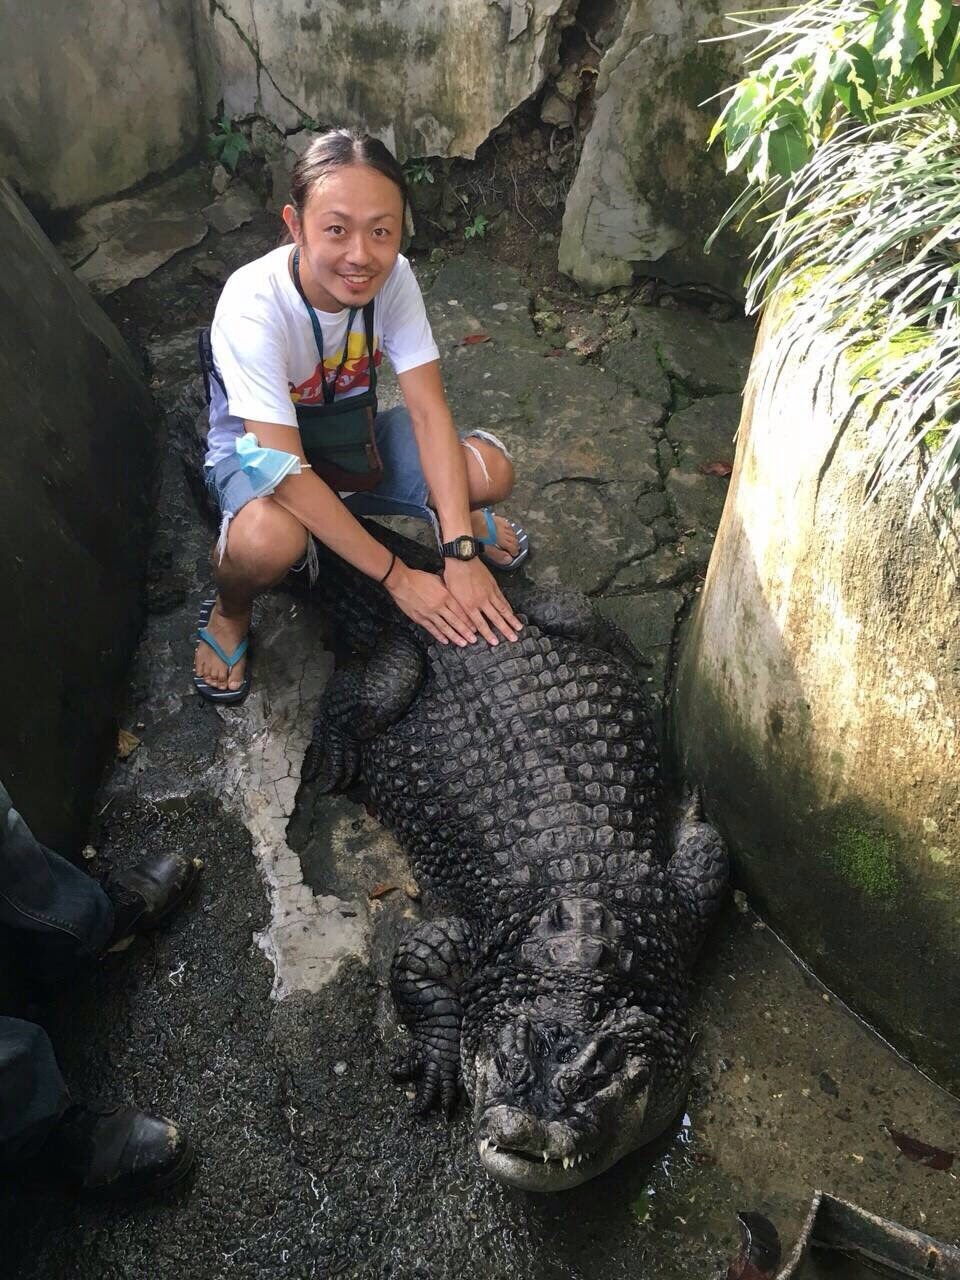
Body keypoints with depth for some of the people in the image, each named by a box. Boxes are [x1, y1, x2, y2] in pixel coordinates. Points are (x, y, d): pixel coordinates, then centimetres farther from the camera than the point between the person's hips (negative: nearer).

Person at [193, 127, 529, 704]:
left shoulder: (393, 276, -21)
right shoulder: (252, 306, -34)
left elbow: (428, 409, -23)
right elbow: (287, 469, -36)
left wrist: (461, 554, -32)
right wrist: (397, 577, -35)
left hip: (353, 433, 4)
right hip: (260, 451, -4)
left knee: (492, 471, -18)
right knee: (269, 541, -39)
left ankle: (454, 515, 21)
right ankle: (230, 612, -2)